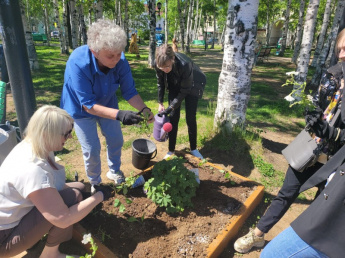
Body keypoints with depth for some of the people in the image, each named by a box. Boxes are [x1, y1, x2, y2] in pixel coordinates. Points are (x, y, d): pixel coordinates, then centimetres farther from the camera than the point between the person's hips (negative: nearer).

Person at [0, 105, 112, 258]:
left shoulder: (34, 146, -9)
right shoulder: (32, 170, -36)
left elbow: (49, 185, 7)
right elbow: (63, 219, -33)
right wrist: (99, 196, -22)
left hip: (17, 213, 9)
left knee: (78, 187, 2)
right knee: (72, 196, -24)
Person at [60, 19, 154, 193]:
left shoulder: (120, 61, -27)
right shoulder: (78, 63, -37)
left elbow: (129, 92, -17)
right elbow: (88, 105, -35)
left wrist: (144, 109, -37)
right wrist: (119, 114, -47)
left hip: (107, 104, 4)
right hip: (81, 109, -4)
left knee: (116, 140, 13)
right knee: (92, 150, 1)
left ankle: (114, 171, 42)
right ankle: (94, 183, 30)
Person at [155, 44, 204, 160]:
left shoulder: (184, 64, -41)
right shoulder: (158, 65, -28)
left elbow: (184, 91, -28)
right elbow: (160, 83, -7)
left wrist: (171, 107, -28)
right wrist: (160, 103, -7)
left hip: (190, 87, -3)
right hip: (174, 87, 3)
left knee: (191, 118, 0)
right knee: (173, 117, 0)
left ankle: (193, 149, 19)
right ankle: (171, 150, 13)